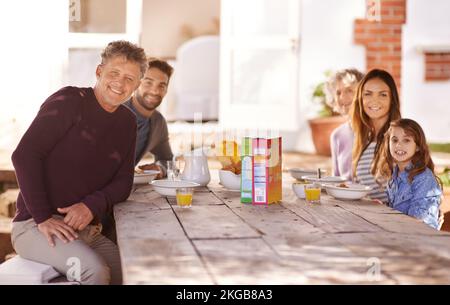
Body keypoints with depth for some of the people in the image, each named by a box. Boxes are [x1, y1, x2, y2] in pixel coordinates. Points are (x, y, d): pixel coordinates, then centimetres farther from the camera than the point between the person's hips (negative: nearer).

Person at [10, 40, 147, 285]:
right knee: (94, 270, -30)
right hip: (35, 226, -6)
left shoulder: (127, 123, 12)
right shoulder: (70, 101, -8)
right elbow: (24, 155, -16)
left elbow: (123, 182, 6)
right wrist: (43, 217, -21)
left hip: (86, 231, 7)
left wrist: (92, 205, -15)